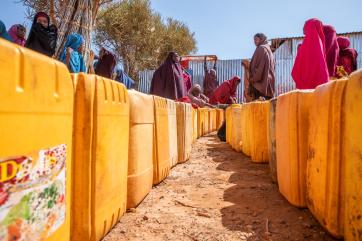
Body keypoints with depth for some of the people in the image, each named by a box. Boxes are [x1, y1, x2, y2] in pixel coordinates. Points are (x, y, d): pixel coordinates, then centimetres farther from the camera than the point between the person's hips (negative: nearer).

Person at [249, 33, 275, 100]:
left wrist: (253, 78, -13)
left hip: (261, 80, -10)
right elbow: (272, 68, 22)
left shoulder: (261, 48, -4)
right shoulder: (269, 50, 23)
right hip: (269, 79, 10)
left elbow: (259, 65, -15)